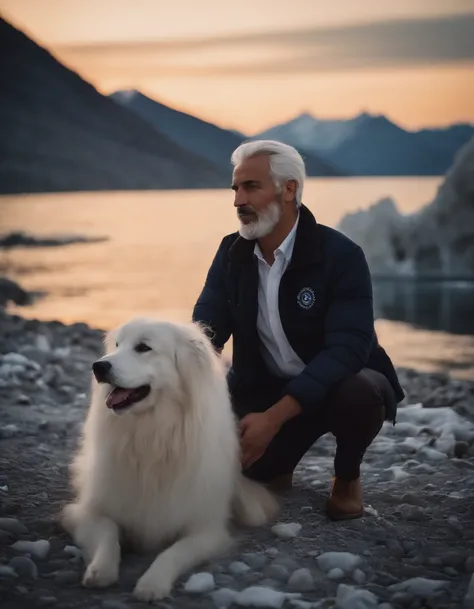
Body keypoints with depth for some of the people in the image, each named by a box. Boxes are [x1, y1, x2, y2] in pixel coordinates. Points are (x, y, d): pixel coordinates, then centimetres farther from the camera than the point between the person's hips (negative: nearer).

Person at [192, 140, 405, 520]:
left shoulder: (341, 255, -22)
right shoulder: (232, 253, -4)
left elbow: (347, 349, -31)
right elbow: (204, 330, -8)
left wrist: (274, 417, -40)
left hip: (340, 380, -3)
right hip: (267, 388, 4)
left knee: (359, 394, -38)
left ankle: (347, 477, -3)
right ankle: (278, 467, 17)